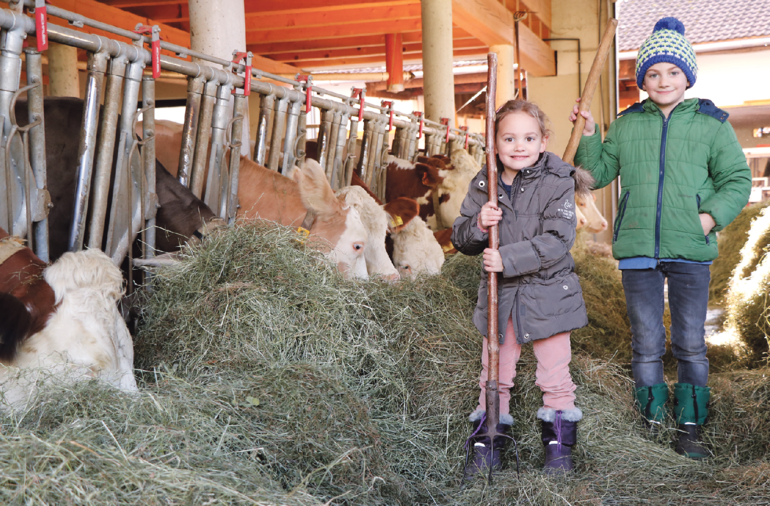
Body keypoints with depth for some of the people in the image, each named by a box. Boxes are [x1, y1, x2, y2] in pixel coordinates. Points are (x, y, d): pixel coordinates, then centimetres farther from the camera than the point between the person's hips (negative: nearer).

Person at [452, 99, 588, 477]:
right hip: (500, 295, 4)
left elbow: (557, 241, -19)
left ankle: (559, 447, 22)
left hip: (547, 294, -3)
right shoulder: (483, 185, 1)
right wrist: (478, 224, -16)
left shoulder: (557, 183, -11)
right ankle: (487, 449, 21)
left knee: (554, 377, 6)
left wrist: (508, 258, -24)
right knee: (494, 376, 10)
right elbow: (460, 239, 6)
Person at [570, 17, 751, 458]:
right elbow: (599, 174, 15)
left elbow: (737, 179, 6)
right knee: (646, 343, 7)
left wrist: (713, 215, -9)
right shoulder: (626, 125, 9)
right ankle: (652, 420, 21)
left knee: (691, 343, 7)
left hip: (690, 251, -1)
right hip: (638, 249, 1)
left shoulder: (712, 124, 3)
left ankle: (691, 428, 19)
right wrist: (588, 135, 1)